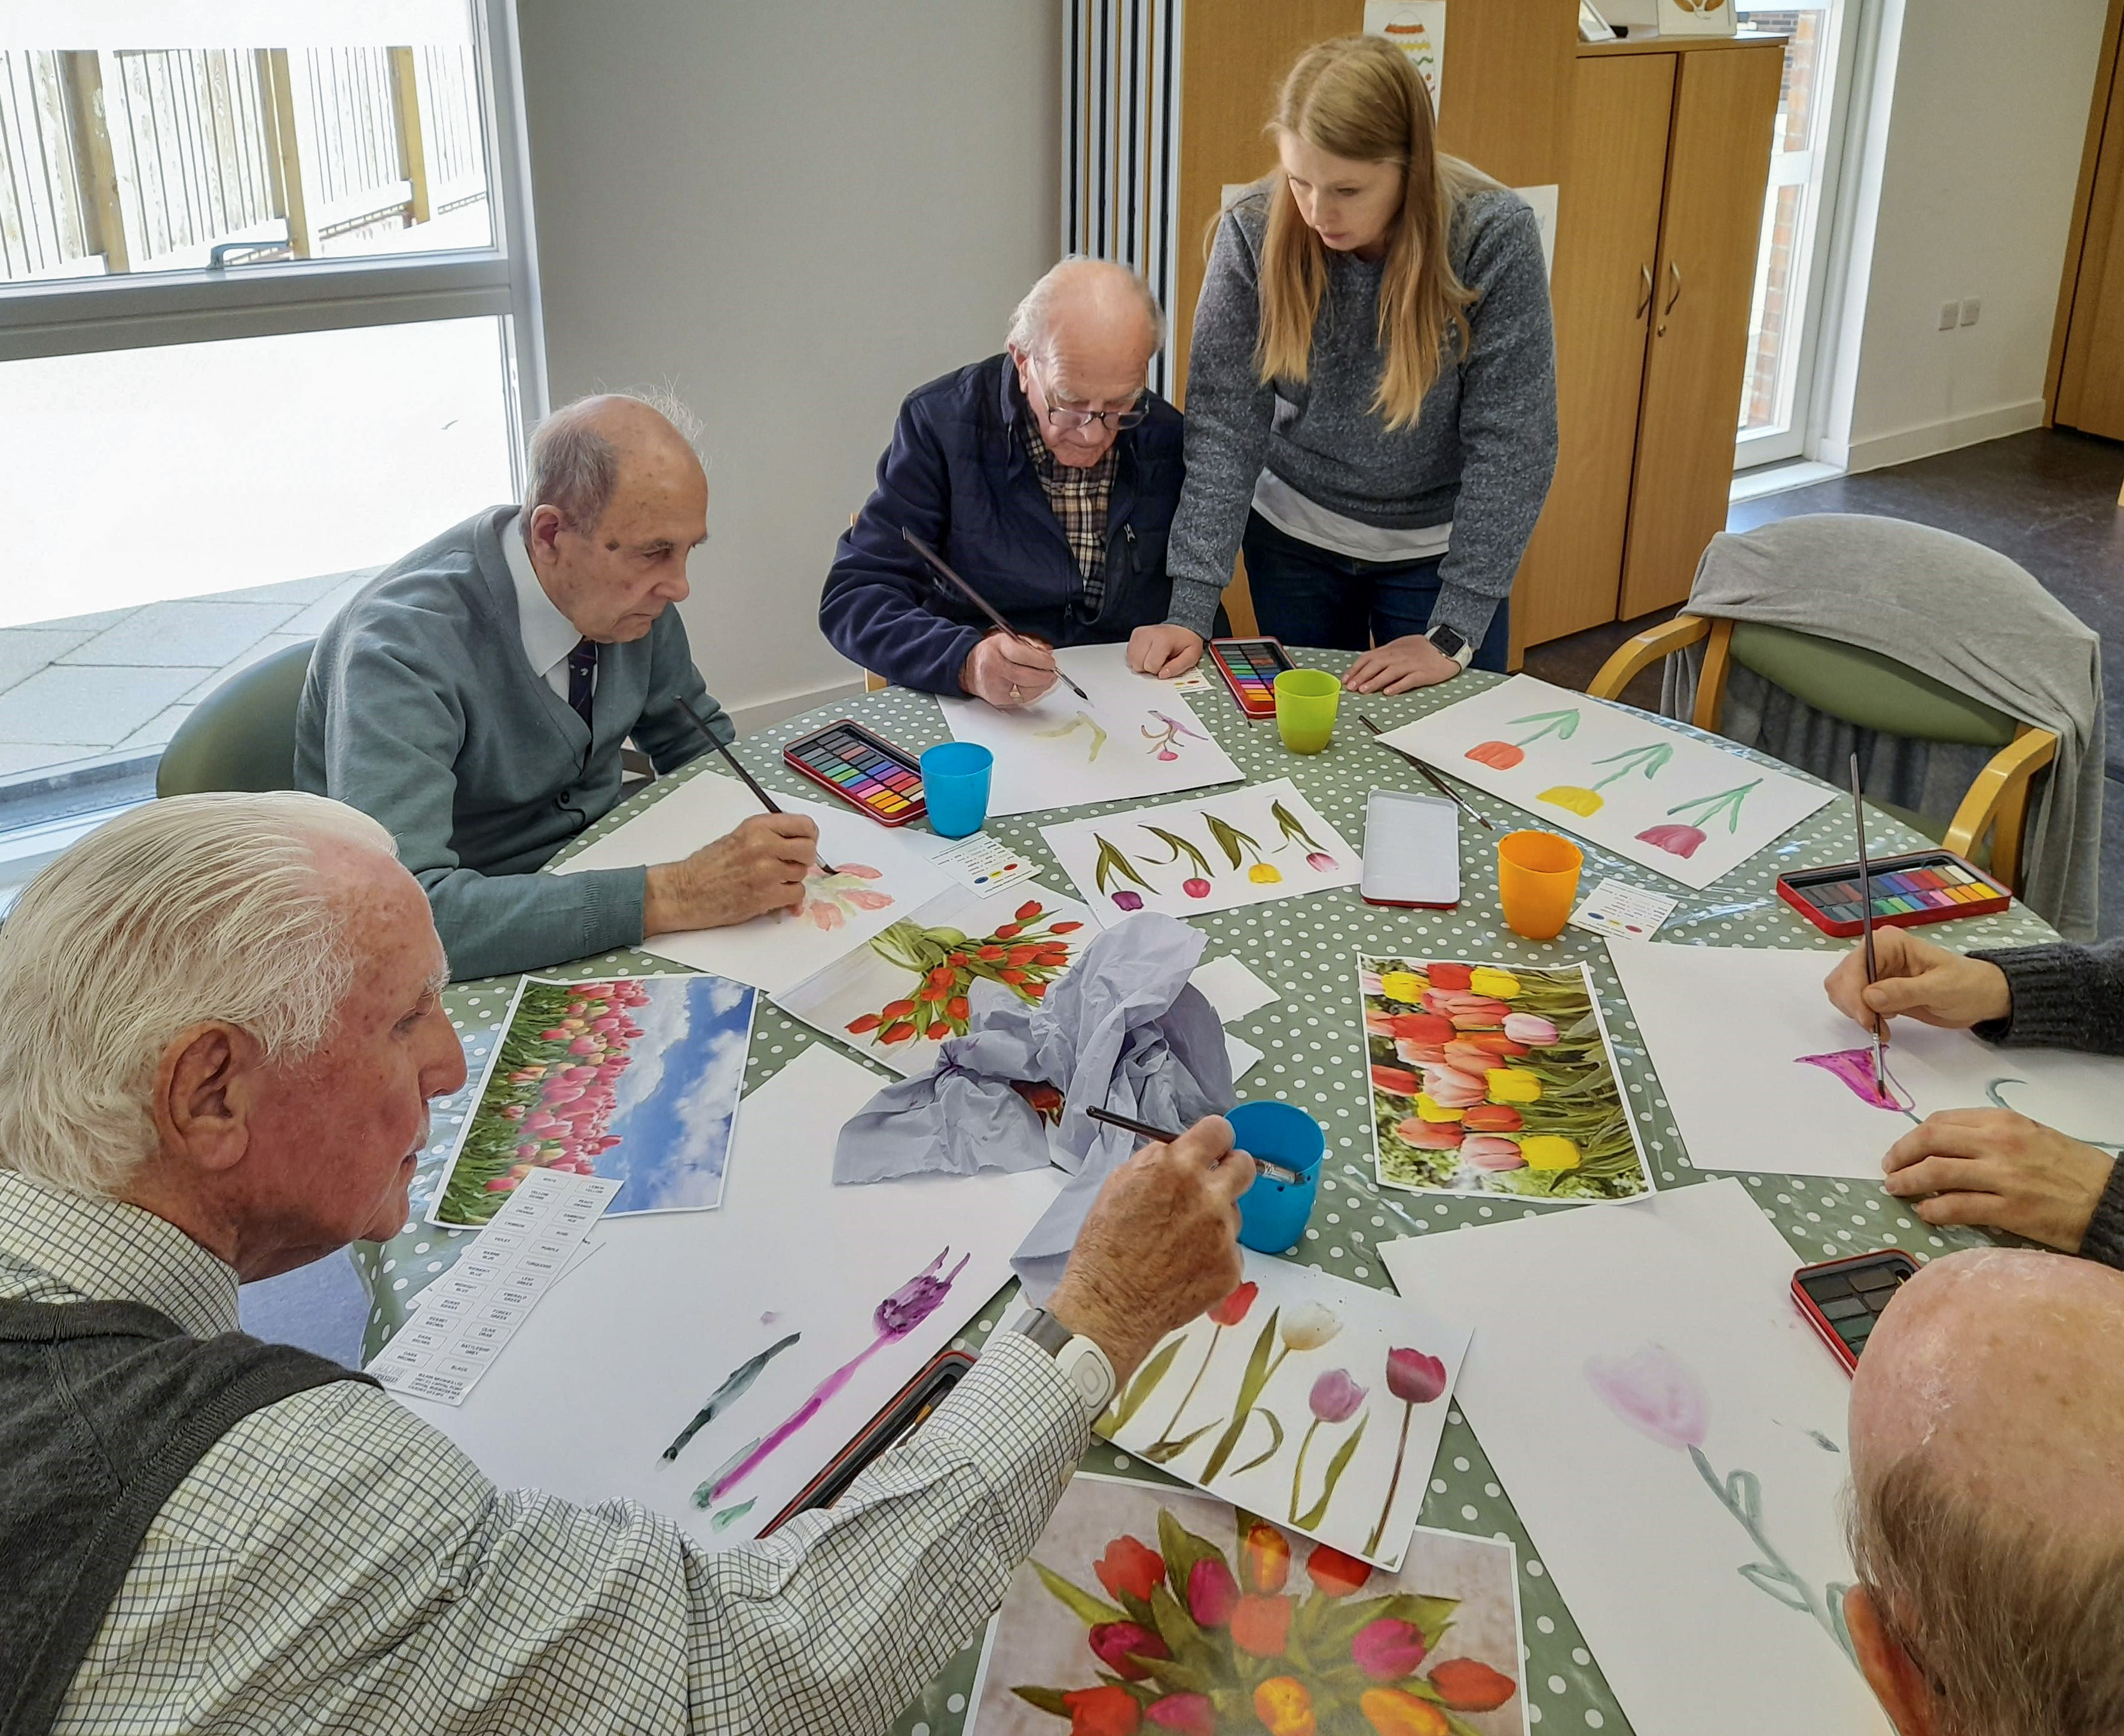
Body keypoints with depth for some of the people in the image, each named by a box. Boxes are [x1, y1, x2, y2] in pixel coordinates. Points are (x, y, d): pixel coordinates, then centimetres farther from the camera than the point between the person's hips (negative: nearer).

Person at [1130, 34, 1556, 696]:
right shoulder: (1254, 231, -17)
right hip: (1293, 539, 2)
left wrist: (1454, 634, -23)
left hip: (1437, 549, -1)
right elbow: (1223, 423, -16)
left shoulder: (1494, 237, -23)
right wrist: (1191, 610, -22)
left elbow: (1511, 447, -21)